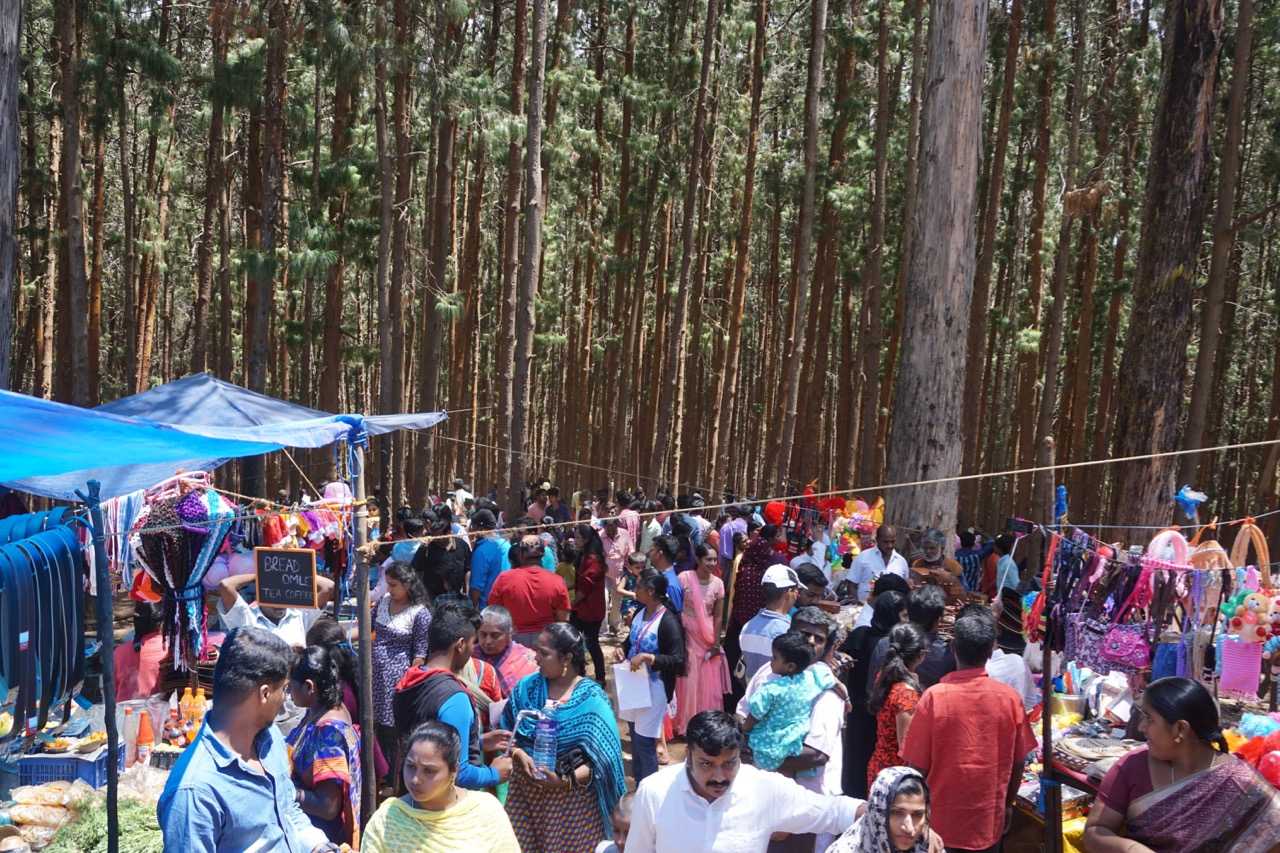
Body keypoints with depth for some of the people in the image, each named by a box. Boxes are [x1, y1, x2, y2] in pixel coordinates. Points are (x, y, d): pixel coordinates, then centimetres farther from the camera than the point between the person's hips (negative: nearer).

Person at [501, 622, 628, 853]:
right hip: (526, 792, 3)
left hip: (573, 798, -3)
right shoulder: (526, 687, 0)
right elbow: (506, 733, 4)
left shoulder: (592, 699, -10)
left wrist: (566, 780, -22)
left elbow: (602, 758, -11)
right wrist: (519, 755, -16)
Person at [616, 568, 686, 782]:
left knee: (644, 739, 2)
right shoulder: (641, 611, 2)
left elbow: (677, 660, -24)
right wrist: (622, 648, -3)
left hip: (653, 689, -8)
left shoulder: (668, 621, -22)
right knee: (634, 734, 19)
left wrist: (647, 657, -32)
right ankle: (638, 782, 37)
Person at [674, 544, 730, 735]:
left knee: (709, 683, 10)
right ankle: (685, 723, 20)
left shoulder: (718, 583, -5)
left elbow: (718, 617, -1)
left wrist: (716, 644, -3)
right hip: (688, 636, -3)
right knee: (688, 681, 5)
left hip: (708, 638, 3)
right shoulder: (684, 578, -14)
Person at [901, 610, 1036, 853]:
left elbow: (917, 765, -11)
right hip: (989, 821, 2)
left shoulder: (934, 697, -16)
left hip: (941, 821, -2)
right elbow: (1017, 763, 0)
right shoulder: (1010, 698, -10)